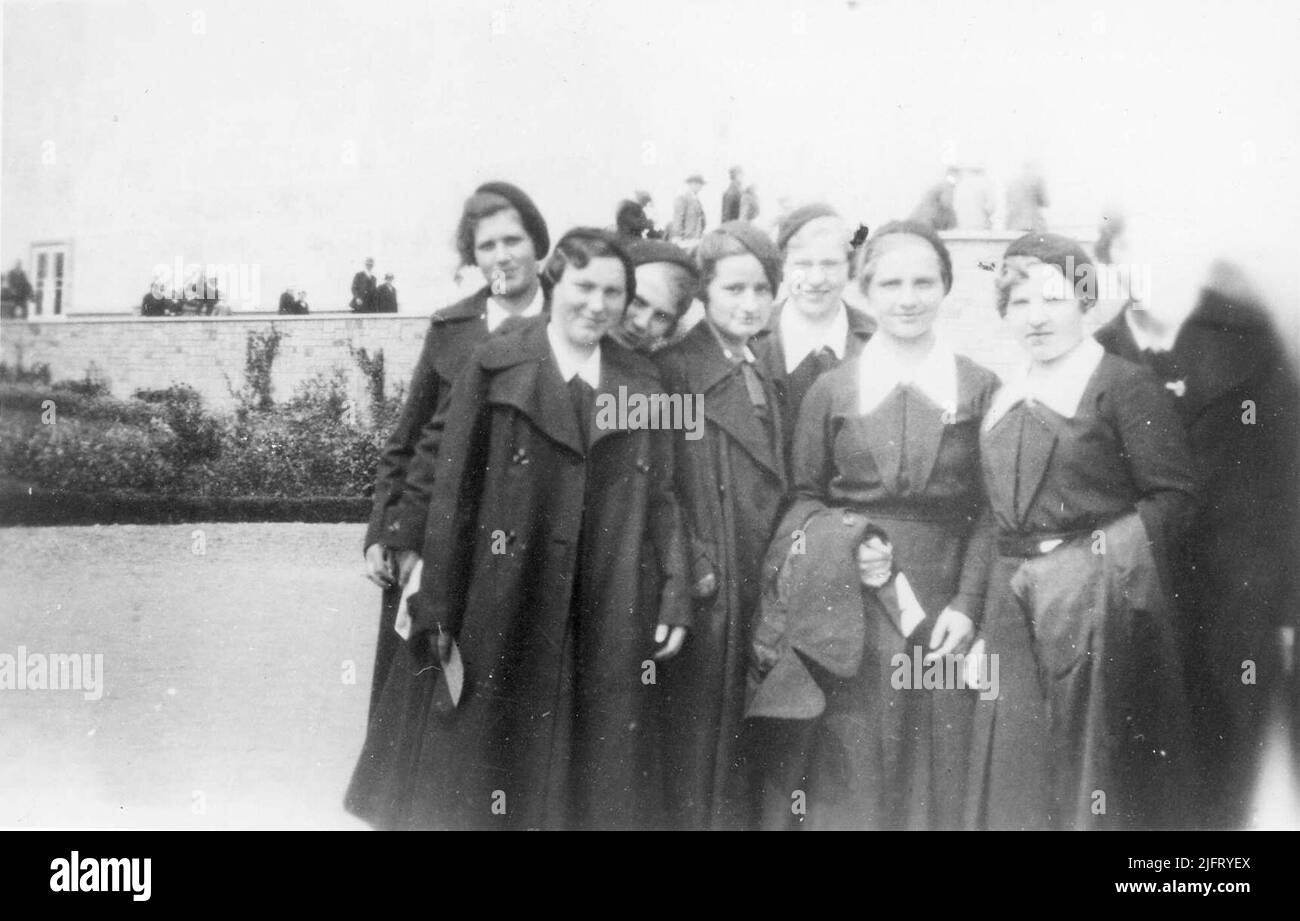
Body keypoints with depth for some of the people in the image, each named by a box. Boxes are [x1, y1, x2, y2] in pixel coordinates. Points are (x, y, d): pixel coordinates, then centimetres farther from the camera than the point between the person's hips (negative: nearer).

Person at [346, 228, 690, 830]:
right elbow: (453, 493, -5)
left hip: (610, 629, 3)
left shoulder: (642, 383, 10)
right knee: (483, 782, 5)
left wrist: (673, 600, 1)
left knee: (597, 791, 9)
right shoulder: (494, 367, -2)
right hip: (502, 622, -3)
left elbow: (661, 500, 10)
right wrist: (439, 612, -9)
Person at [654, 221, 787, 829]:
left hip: (767, 587, 6)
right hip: (709, 590, -6)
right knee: (702, 734, 1)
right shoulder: (674, 368, -7)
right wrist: (692, 570, -15)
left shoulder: (771, 375, 14)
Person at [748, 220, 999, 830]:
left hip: (940, 608, 0)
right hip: (847, 614, 0)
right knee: (848, 774, 4)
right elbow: (802, 498, 9)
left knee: (934, 771, 6)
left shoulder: (981, 389, 3)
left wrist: (967, 604, -7)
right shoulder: (830, 390, 5)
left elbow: (989, 509, 2)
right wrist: (846, 543, -10)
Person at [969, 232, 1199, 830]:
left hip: (1099, 603, -6)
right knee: (1016, 776, 8)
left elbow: (1174, 494, -9)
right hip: (1015, 599, 6)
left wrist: (1109, 551, -19)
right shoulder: (1004, 400, 15)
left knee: (1100, 774, 1)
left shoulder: (1126, 387, -5)